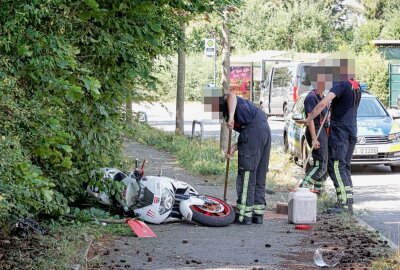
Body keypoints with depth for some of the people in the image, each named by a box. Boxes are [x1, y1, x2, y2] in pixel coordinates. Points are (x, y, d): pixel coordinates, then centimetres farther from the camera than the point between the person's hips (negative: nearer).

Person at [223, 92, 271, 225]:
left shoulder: (225, 100, 14)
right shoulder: (242, 103, 35)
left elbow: (232, 95, -14)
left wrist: (230, 117, -21)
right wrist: (234, 147, 17)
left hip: (253, 129, -9)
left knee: (246, 175, -5)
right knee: (259, 176, 13)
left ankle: (244, 215, -4)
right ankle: (258, 214, 16)